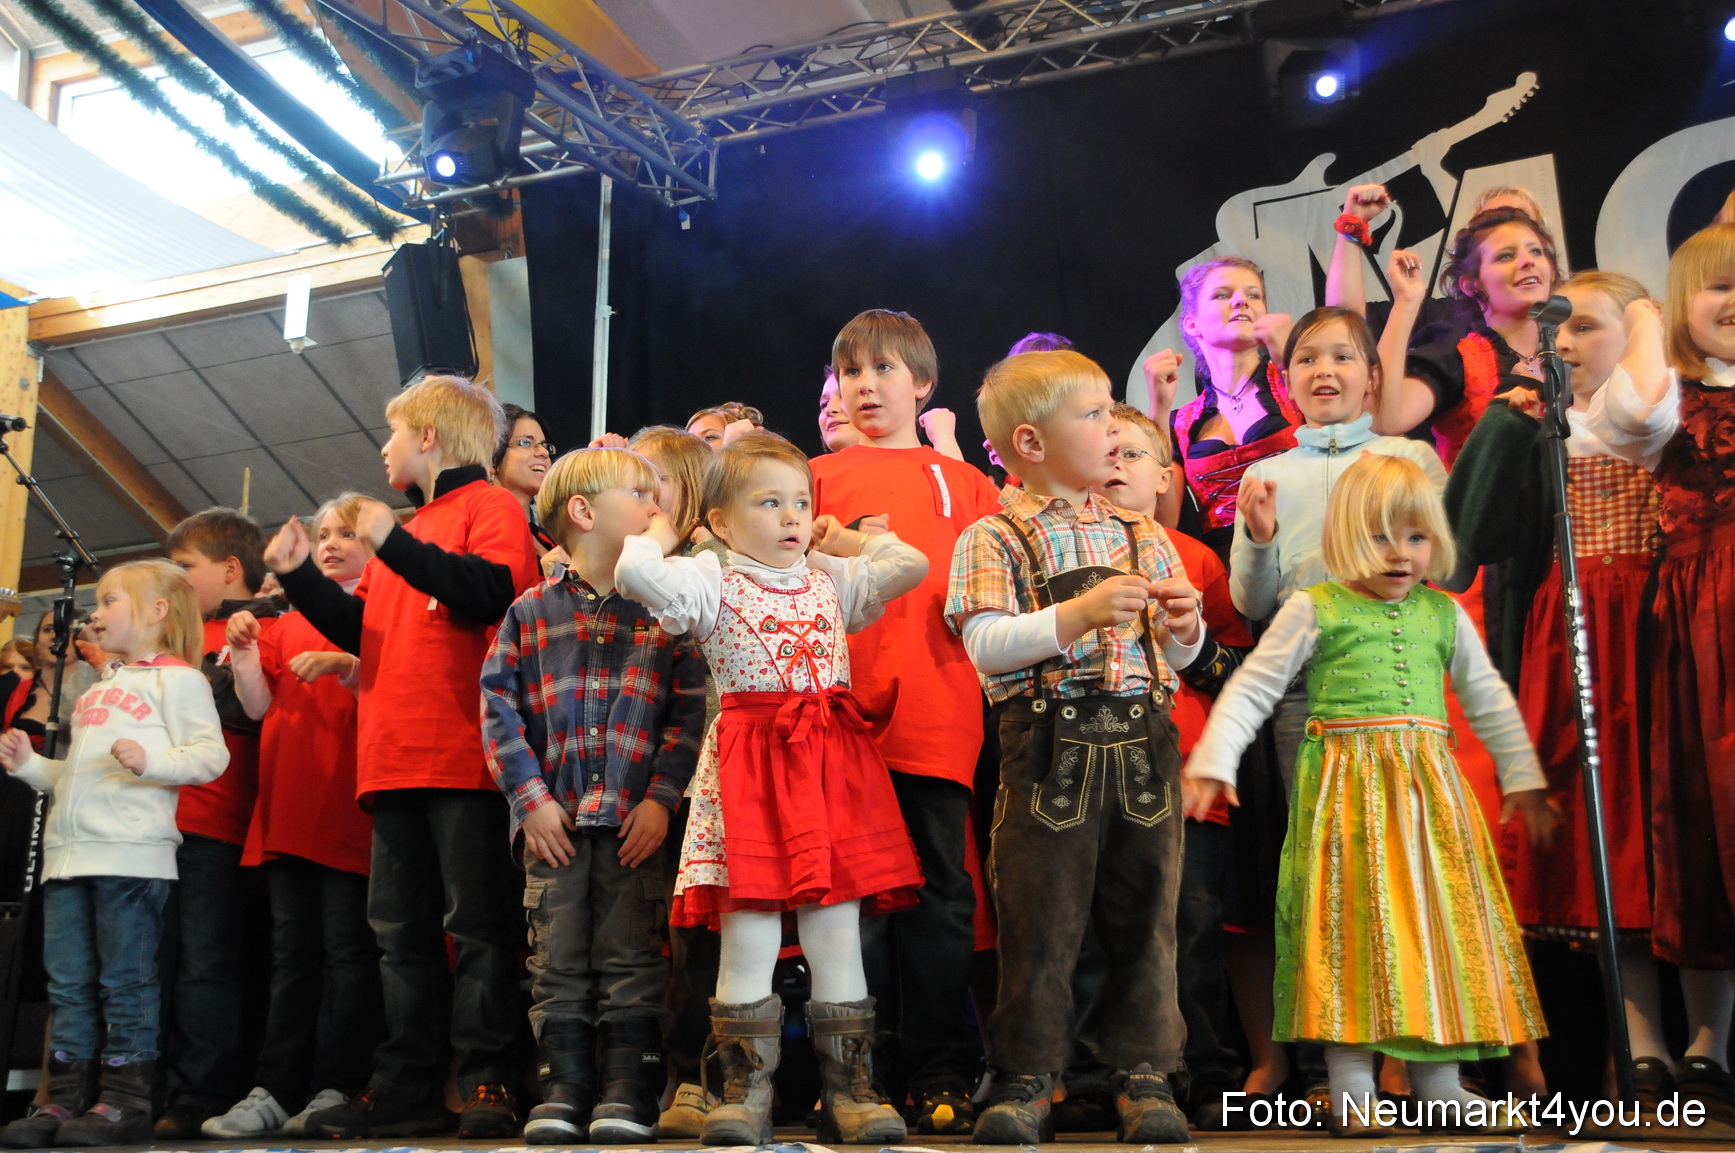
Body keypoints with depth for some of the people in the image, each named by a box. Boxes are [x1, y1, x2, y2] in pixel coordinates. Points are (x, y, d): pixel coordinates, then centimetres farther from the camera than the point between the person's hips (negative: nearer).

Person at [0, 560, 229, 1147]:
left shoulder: (176, 678, 0)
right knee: (68, 984, 8)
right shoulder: (97, 690, 27)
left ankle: (123, 1103, -2)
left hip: (130, 852, -8)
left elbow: (210, 754, -12)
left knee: (126, 982, -6)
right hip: (69, 851, 8)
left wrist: (152, 761, -26)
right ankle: (64, 1101, 13)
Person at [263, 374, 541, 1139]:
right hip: (395, 760, 9)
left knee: (478, 922, -6)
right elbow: (362, 631, 26)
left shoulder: (490, 506, 1)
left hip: (464, 756, -9)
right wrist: (301, 576, 16)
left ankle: (486, 1081, -3)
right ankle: (407, 1087, 14)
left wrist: (394, 544, -17)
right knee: (403, 928, 9)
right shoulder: (408, 528, 26)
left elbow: (493, 592, -18)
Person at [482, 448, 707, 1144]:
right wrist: (530, 796, -6)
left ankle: (629, 1092, 10)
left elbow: (689, 712, 1)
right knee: (557, 962, 6)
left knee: (631, 957, 2)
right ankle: (564, 1091, 15)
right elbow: (499, 707, 2)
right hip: (553, 817, 1)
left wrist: (661, 798, -9)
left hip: (635, 821, 0)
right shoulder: (532, 612, 5)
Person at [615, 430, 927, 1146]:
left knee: (837, 935, 4)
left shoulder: (833, 581, 15)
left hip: (833, 761, 4)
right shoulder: (712, 583, 1)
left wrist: (843, 540, 18)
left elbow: (911, 563, 10)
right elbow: (635, 574, -15)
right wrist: (660, 533, 4)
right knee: (748, 938, -3)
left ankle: (846, 1088, 12)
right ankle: (747, 1091, 8)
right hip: (749, 767, -3)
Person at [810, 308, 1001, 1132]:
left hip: (939, 715, 1)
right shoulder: (820, 476, 16)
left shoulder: (962, 482, 18)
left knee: (939, 893, 2)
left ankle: (941, 1076, 10)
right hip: (846, 710, 0)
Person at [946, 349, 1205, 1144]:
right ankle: (1025, 1079, 15)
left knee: (1145, 915, 8)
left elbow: (1174, 660, 18)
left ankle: (1144, 1073, 21)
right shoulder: (994, 539, -2)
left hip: (1142, 745, 4)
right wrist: (1077, 615, -23)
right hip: (1050, 745, -4)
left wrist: (1183, 629, -5)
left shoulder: (1142, 535, 14)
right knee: (1042, 920, 2)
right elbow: (986, 645, -14)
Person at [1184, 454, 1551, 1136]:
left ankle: (1439, 1080, 15)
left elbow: (1490, 701, 21)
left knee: (1438, 914, 4)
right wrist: (1211, 763, -7)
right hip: (1346, 785, -4)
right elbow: (1250, 689, 1)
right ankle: (1352, 1089, 1)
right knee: (1354, 915, -5)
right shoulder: (1314, 610, 1)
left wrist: (1523, 778, 18)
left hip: (1427, 786, 4)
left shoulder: (1444, 615, 13)